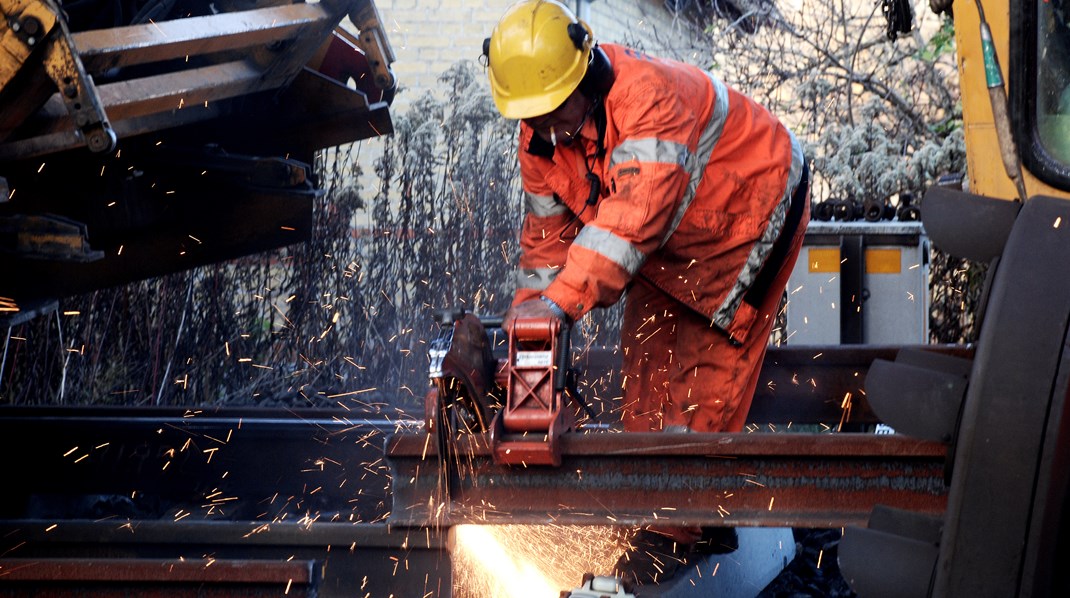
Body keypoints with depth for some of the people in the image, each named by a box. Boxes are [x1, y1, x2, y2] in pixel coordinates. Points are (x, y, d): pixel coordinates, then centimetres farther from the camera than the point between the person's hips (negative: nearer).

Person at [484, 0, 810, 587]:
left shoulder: (651, 97, -39)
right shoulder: (540, 134, -12)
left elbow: (633, 215, -49)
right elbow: (546, 230, -2)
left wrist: (560, 302, -56)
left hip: (752, 206, -8)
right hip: (671, 243, 8)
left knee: (704, 367, -9)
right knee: (646, 358, 5)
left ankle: (676, 528, -4)